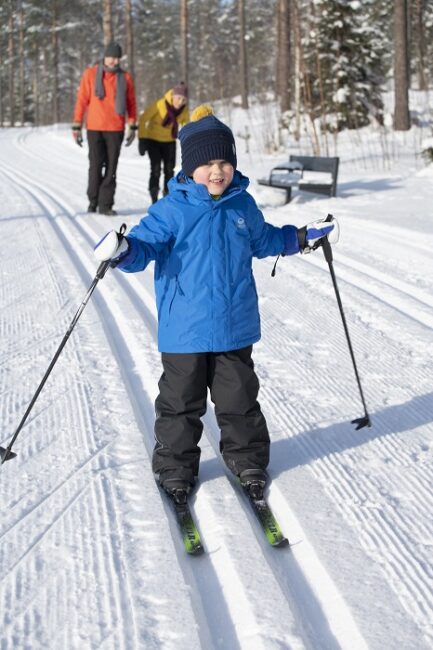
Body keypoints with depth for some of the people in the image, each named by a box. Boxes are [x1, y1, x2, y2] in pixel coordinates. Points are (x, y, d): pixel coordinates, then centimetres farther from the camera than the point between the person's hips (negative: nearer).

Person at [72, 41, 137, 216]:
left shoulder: (125, 77, 5)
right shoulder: (91, 74, 1)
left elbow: (131, 103, 10)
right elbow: (82, 100, 1)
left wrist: (132, 127, 4)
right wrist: (77, 126, -1)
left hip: (115, 129, 1)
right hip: (95, 129, -1)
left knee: (111, 168, 0)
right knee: (95, 166, 1)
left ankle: (106, 204, 4)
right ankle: (93, 201, 17)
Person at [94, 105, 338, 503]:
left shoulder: (243, 205, 4)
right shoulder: (172, 209, -11)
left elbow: (262, 240, 23)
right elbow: (146, 244, -15)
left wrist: (300, 239, 23)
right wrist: (124, 250, -36)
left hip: (235, 328, 3)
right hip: (184, 331, -3)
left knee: (239, 399, 14)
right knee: (181, 401, 9)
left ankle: (247, 459, 32)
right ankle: (176, 467, 25)